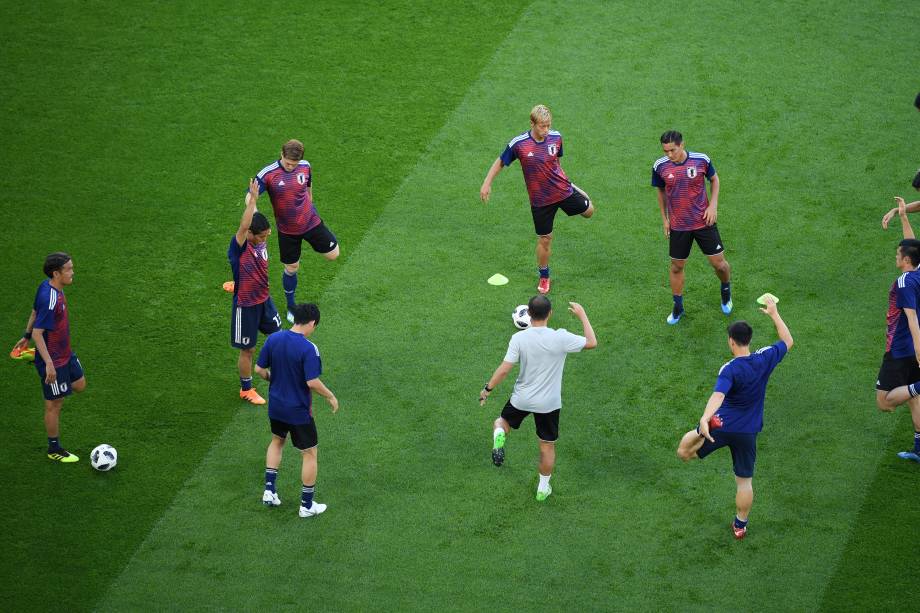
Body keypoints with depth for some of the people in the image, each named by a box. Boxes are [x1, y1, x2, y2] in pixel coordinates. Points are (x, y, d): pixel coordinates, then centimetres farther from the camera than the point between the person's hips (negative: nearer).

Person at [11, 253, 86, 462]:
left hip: (65, 353, 9)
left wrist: (26, 337, 25)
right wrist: (49, 364, -28)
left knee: (79, 385, 26)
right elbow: (38, 333, -29)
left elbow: (35, 313, 12)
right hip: (54, 359, -9)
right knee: (55, 404, 6)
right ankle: (54, 450, 23)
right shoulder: (50, 300, -31)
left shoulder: (47, 286, -3)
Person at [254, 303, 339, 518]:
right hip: (299, 410, -6)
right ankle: (307, 505, 17)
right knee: (309, 454, 10)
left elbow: (259, 369, 0)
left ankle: (269, 490, 29)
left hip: (276, 405, 6)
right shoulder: (308, 349, -25)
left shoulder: (273, 339, -7)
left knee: (277, 440, 31)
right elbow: (312, 382, -26)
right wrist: (331, 397, -10)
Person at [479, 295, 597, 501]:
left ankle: (499, 438, -6)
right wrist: (582, 316, 5)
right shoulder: (560, 338, -20)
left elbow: (504, 370, -15)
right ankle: (543, 488, 30)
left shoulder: (518, 339, -18)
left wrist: (487, 389, 1)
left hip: (521, 399, 0)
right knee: (547, 445, 19)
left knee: (502, 422, 29)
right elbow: (592, 342, -6)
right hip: (549, 403, 0)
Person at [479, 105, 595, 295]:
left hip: (563, 190, 3)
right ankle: (544, 276, 27)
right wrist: (487, 183, -9)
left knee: (588, 211, 18)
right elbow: (500, 162, -5)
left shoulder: (556, 137, -10)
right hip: (540, 199, -3)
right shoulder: (518, 144, -21)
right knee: (544, 239, 5)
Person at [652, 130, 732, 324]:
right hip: (678, 226, 1)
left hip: (704, 221, -1)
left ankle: (726, 289, 35)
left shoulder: (701, 160, -15)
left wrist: (713, 206, -5)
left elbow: (714, 179, 5)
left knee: (718, 263, 3)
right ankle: (678, 307, 27)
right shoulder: (660, 167, -11)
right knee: (676, 266, 9)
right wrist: (664, 218, 10)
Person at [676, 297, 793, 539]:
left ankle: (698, 436, -26)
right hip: (748, 432, 4)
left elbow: (718, 395, -38)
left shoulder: (730, 370, -20)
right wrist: (774, 314, 22)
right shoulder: (765, 359, -6)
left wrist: (705, 418, -53)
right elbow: (788, 341, 13)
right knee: (745, 481, 18)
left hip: (722, 426, -4)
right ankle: (740, 525, 29)